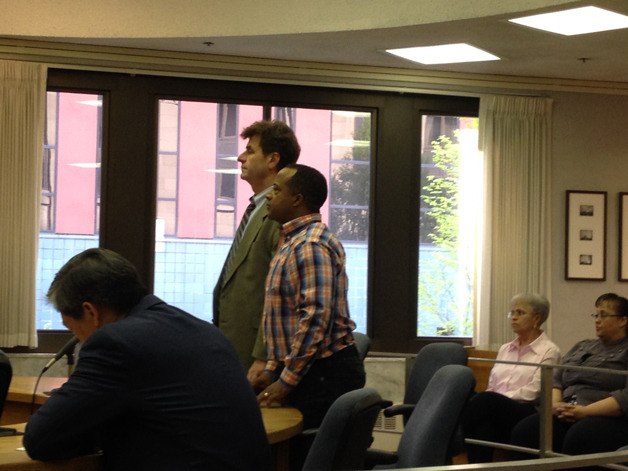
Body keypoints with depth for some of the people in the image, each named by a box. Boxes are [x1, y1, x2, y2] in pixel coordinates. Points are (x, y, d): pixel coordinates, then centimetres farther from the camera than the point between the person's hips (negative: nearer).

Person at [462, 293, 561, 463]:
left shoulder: (549, 351, 6)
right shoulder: (505, 349, 25)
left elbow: (532, 392, -6)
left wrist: (497, 398, -13)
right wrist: (482, 402, -6)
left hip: (525, 412, -5)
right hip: (493, 410, 5)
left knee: (485, 401, -36)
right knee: (484, 420, -35)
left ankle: (476, 466, -34)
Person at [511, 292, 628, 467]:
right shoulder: (581, 347, 27)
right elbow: (555, 380, 19)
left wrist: (585, 411, -17)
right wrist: (555, 404, -3)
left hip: (608, 418, -5)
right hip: (567, 416, 6)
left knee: (578, 439, -40)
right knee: (524, 431, -25)